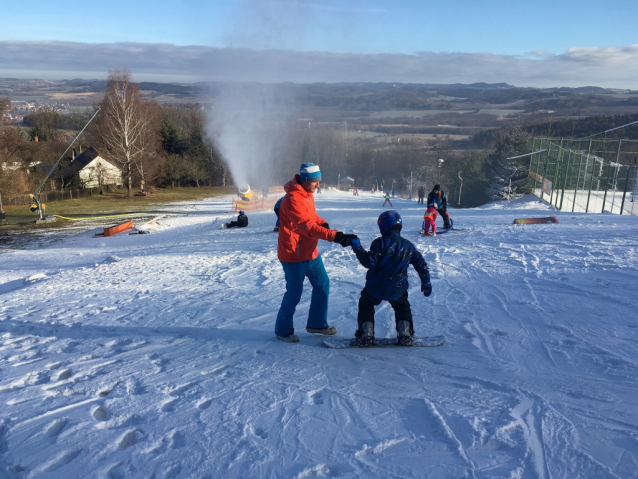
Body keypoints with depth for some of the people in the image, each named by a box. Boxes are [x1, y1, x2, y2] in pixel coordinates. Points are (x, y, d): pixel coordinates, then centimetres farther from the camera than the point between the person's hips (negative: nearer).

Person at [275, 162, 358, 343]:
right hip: (294, 254, -9)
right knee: (294, 293, 0)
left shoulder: (307, 194, 7)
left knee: (322, 284, 14)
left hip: (310, 251, 9)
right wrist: (335, 236, -40)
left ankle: (317, 323, 30)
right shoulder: (293, 199, -24)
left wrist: (323, 223, -8)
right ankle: (283, 330, 21)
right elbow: (308, 226, -33)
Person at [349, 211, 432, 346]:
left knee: (365, 305, 22)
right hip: (397, 290, 3)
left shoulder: (380, 243, -13)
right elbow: (421, 265, 8)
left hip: (375, 288, -3)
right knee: (402, 307, 30)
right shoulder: (408, 246, 4)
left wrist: (357, 248, -13)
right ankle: (405, 335, 22)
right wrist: (426, 283, 18)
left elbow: (369, 262, -21)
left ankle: (366, 334, 16)